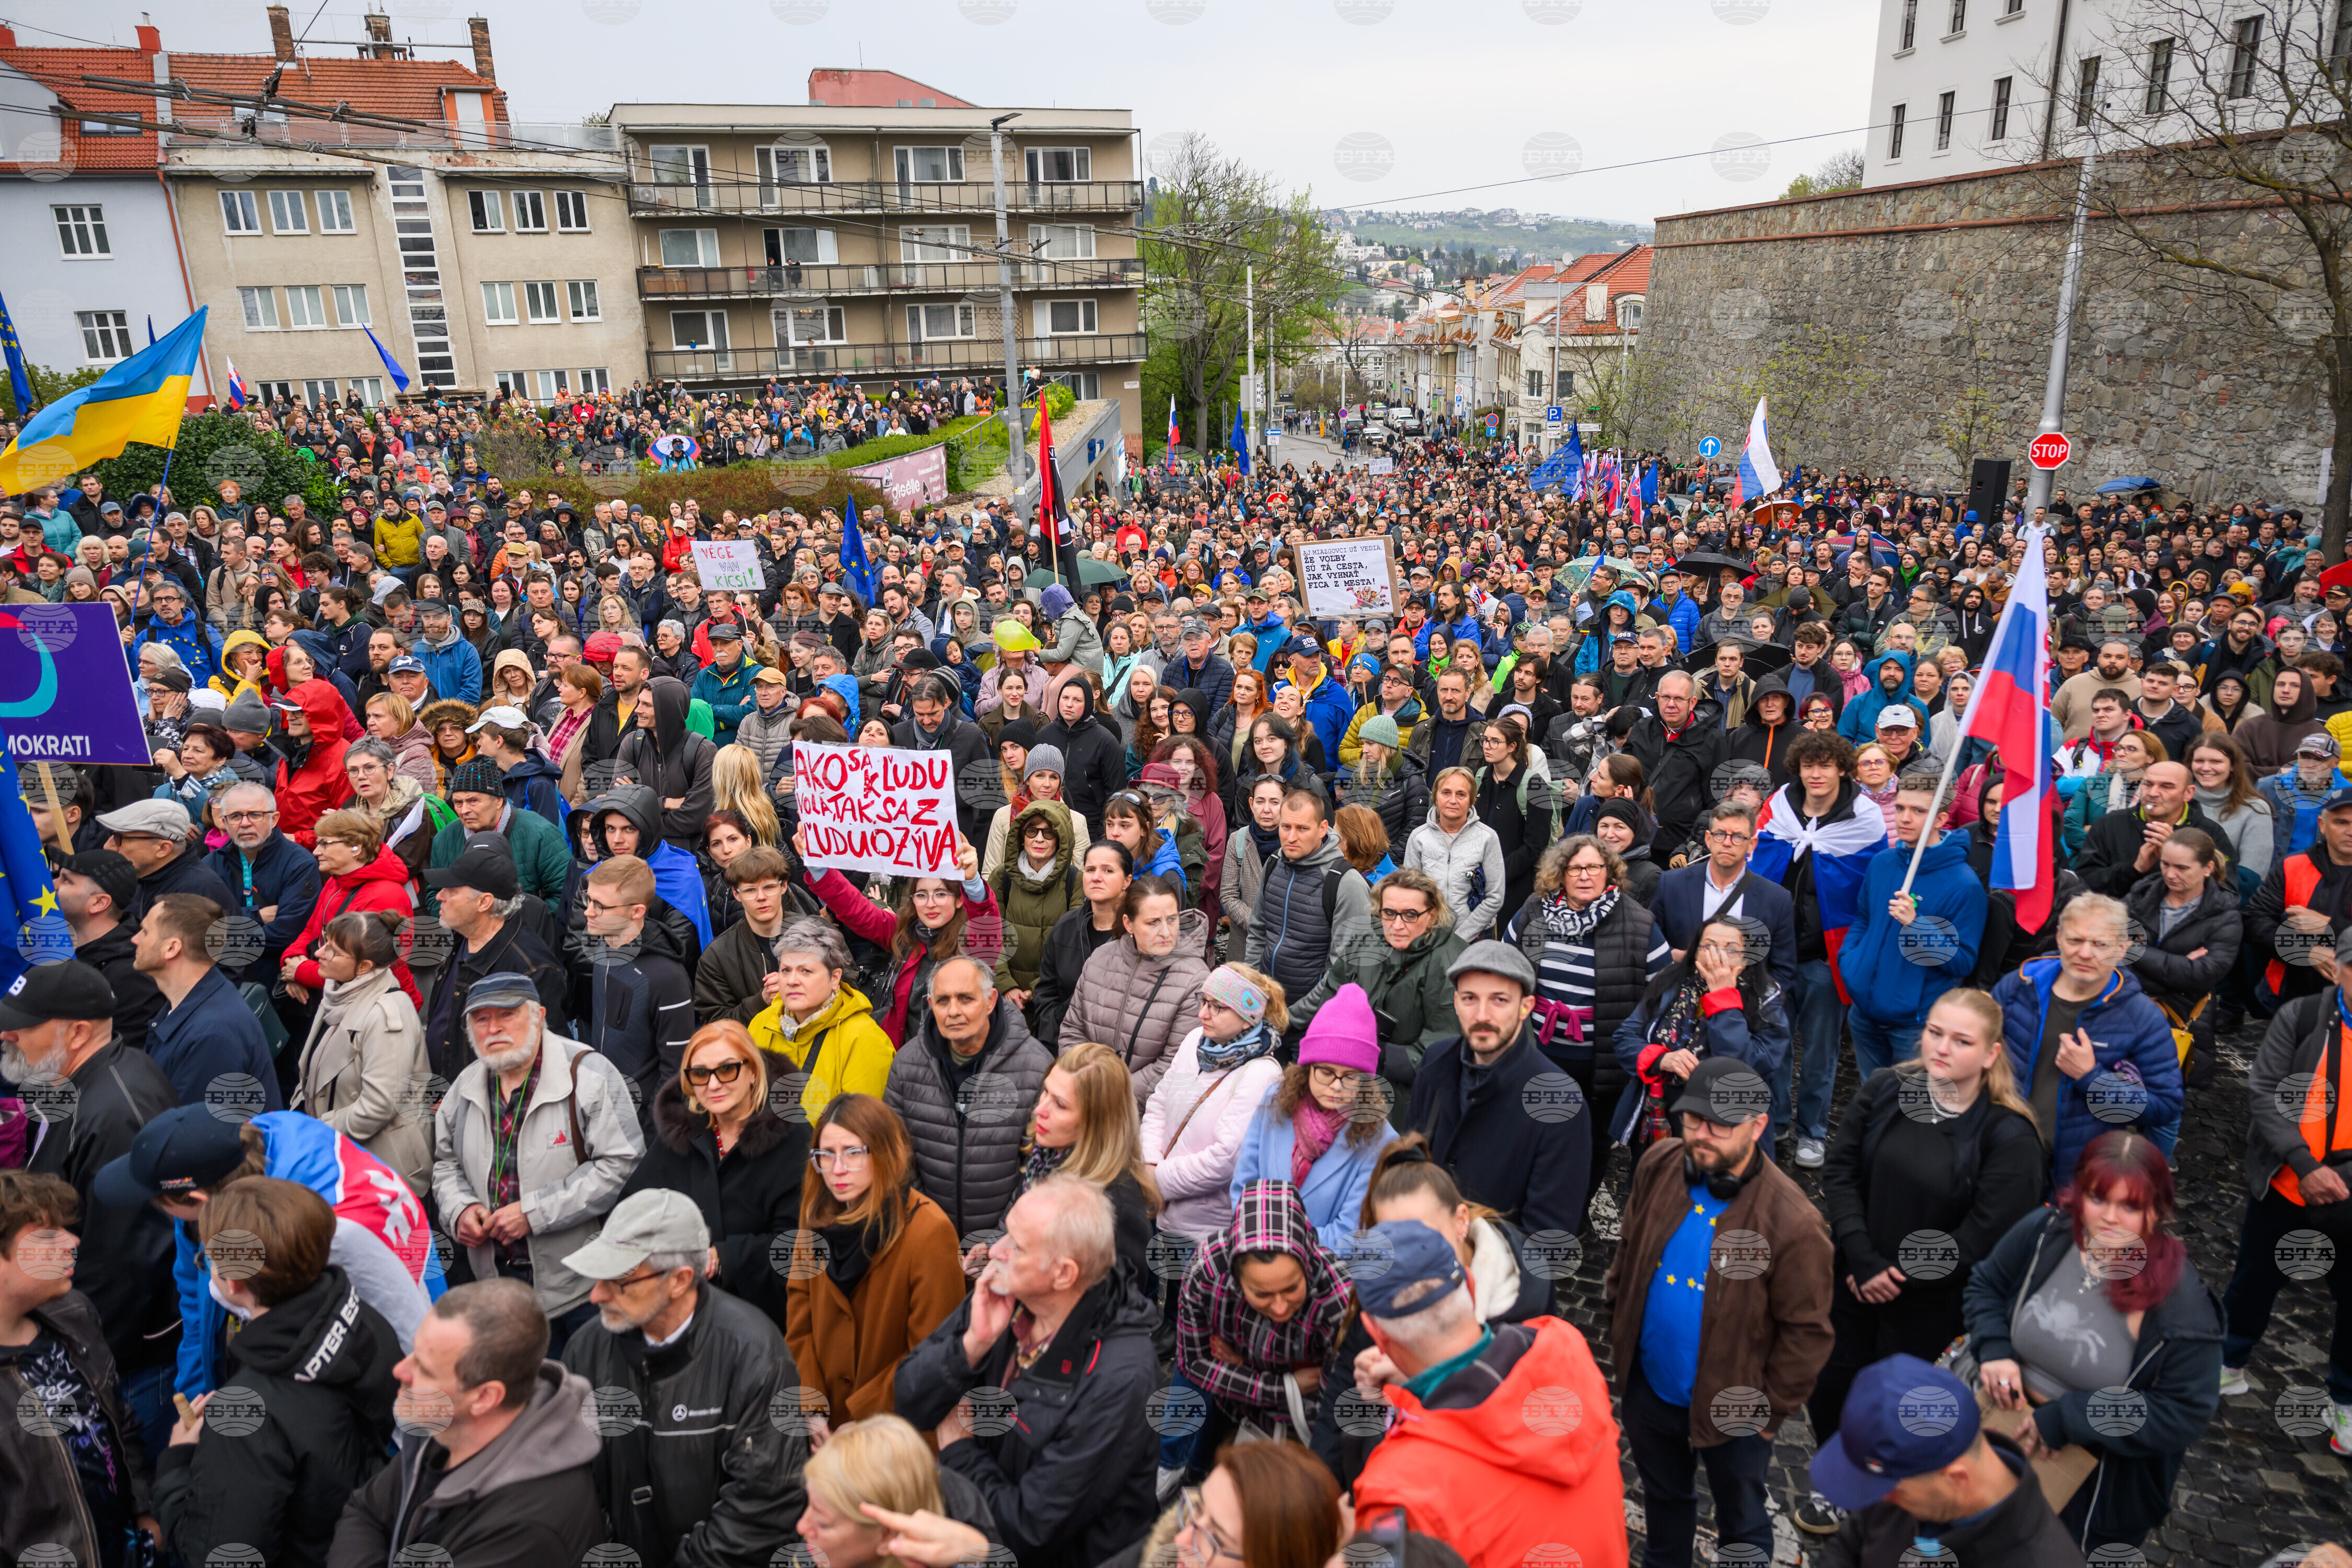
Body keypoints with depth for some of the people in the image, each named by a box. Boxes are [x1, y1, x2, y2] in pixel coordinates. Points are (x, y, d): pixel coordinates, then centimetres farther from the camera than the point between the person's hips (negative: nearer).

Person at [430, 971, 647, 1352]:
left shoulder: (589, 1074, -12)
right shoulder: (467, 1086, 8)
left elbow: (622, 1163, -18)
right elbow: (445, 1162, 22)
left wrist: (534, 1212, -19)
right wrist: (459, 1210, -1)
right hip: (495, 1280, 5)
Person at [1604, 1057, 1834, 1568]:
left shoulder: (1793, 1221, -28)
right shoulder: (1658, 1166, -12)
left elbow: (1807, 1332, -18)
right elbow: (1628, 1253, 4)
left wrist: (1770, 1411, -11)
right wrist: (1619, 1330, 6)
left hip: (1732, 1410, -4)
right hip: (1649, 1389, 5)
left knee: (1741, 1525, 22)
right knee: (1663, 1499, 30)